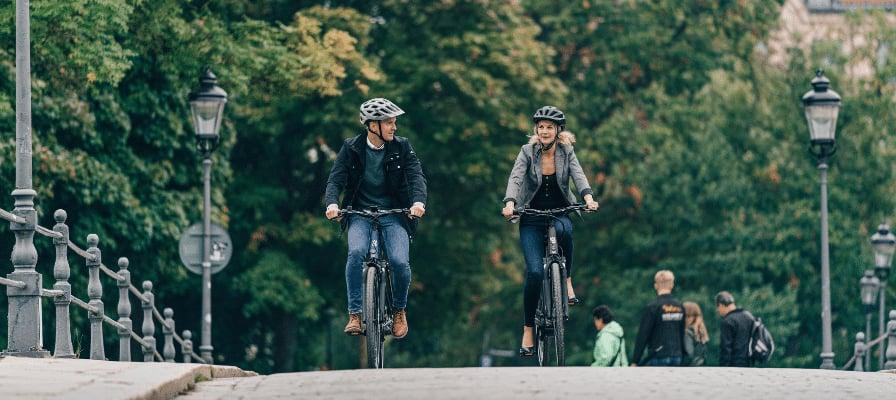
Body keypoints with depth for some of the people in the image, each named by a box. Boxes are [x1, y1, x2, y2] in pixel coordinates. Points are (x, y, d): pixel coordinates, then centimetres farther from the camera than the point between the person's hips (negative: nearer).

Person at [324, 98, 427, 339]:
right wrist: (332, 203, -29)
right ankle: (355, 314, -23)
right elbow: (336, 179, -8)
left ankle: (399, 310, 7)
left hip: (394, 215, 1)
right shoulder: (351, 148, -1)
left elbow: (416, 176, -9)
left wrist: (418, 201, -30)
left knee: (400, 262, -21)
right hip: (360, 214, -1)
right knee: (356, 253, -30)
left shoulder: (402, 147, 1)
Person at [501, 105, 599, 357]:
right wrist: (509, 203, -41)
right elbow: (515, 178, -21)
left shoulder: (566, 152, -2)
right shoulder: (528, 152, -7)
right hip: (532, 219, -1)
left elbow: (578, 175, -18)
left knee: (563, 229, -38)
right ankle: (528, 331, -7)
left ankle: (568, 281, -16)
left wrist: (588, 198, -39)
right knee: (535, 272, -18)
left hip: (560, 213, 1)